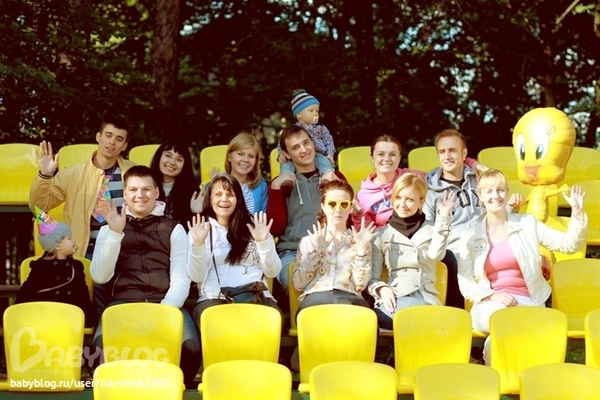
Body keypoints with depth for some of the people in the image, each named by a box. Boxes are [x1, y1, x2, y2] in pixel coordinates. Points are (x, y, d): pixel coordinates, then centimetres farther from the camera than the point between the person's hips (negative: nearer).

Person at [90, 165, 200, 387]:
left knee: (190, 346, -31)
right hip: (123, 303, 0)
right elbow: (100, 277, 4)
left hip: (166, 304, 0)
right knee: (103, 344, -33)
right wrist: (115, 234, -6)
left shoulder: (174, 229, 15)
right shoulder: (109, 229, 18)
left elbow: (181, 279, 5)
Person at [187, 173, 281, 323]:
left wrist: (264, 242, -8)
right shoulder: (199, 230, 14)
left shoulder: (254, 227, 16)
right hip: (214, 299, -1)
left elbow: (272, 272, 8)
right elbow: (196, 276, 2)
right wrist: (198, 244, -13)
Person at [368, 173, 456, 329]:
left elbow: (435, 254, -8)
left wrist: (443, 218, -11)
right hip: (393, 299, -1)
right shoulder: (382, 234, 16)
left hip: (425, 299, 1)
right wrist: (382, 289, -12)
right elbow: (372, 277, 10)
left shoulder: (431, 231, 16)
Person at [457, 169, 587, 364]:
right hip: (490, 306, 0)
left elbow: (569, 245, 4)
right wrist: (492, 296, -14)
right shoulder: (470, 236, 7)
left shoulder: (528, 224, 9)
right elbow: (465, 283, 3)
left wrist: (578, 214, -11)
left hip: (527, 303, 0)